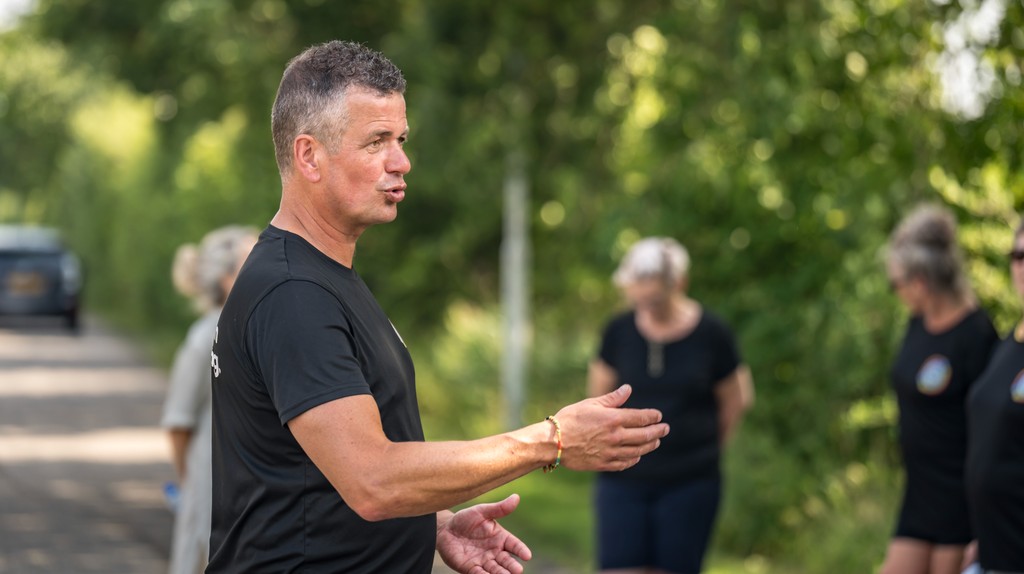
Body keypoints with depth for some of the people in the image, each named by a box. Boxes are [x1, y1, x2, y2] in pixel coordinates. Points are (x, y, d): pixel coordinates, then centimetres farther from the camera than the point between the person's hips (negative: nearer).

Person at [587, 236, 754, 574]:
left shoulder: (711, 334, -6)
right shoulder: (619, 331, -1)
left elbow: (735, 401, 6)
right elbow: (599, 397, 11)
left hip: (689, 483, -1)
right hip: (623, 480, 1)